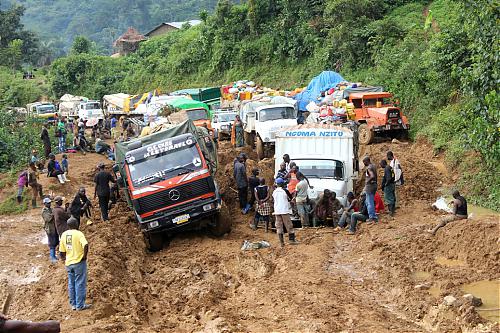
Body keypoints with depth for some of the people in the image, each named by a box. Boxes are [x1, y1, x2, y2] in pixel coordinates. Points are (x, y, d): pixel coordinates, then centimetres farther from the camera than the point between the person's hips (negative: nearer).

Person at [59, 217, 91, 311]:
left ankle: (73, 304, 24)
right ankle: (80, 305, 8)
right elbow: (85, 245, -29)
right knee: (80, 284, 3)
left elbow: (62, 251, 9)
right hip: (79, 262, -6)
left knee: (71, 284, 16)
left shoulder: (64, 234, 5)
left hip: (69, 263, 6)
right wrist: (85, 255, -15)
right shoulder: (79, 234, -13)